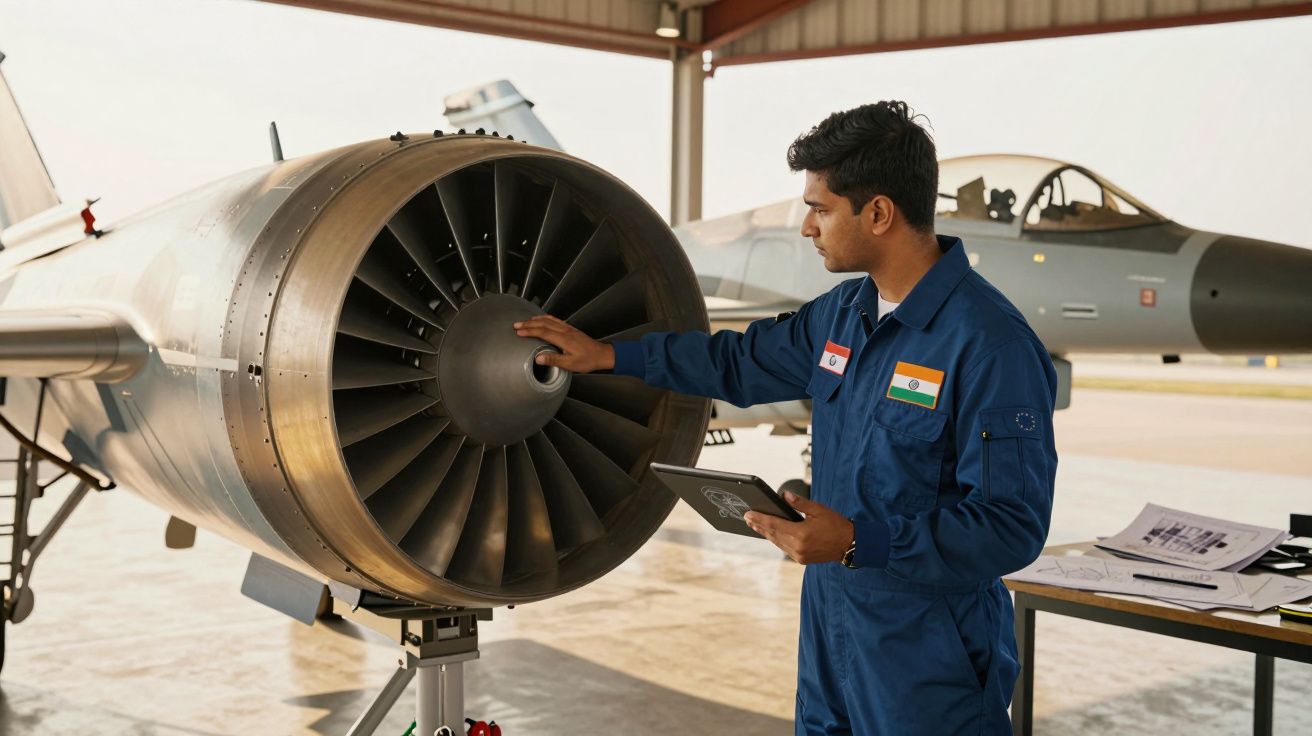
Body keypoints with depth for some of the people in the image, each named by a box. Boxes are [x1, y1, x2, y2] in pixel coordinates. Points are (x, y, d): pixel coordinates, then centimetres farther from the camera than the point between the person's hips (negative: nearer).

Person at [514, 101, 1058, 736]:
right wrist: (606, 355, 22)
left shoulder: (991, 345, -21)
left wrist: (857, 541, -29)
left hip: (928, 660, -7)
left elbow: (1013, 525, -23)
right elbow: (741, 362, 20)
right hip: (828, 632, 8)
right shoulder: (843, 313, 5)